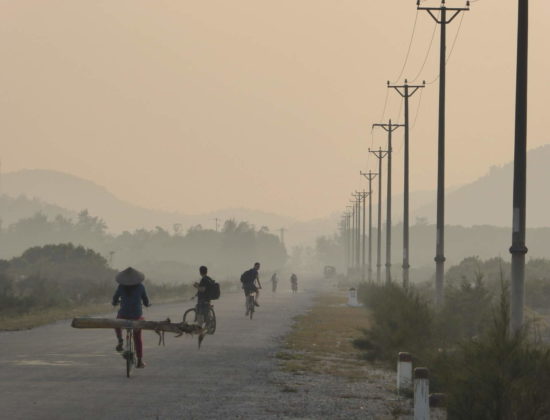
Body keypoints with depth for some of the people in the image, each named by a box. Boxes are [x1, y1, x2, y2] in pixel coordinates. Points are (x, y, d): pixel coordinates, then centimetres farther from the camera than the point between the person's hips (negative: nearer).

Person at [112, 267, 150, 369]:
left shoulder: (121, 287, -5)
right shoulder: (140, 286, -4)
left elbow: (114, 300, 7)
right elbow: (146, 302, 6)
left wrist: (115, 303, 31)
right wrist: (147, 304, 30)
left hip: (124, 314, -1)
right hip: (137, 315, 1)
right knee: (137, 338, 19)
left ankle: (120, 340, 11)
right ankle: (140, 361, 20)